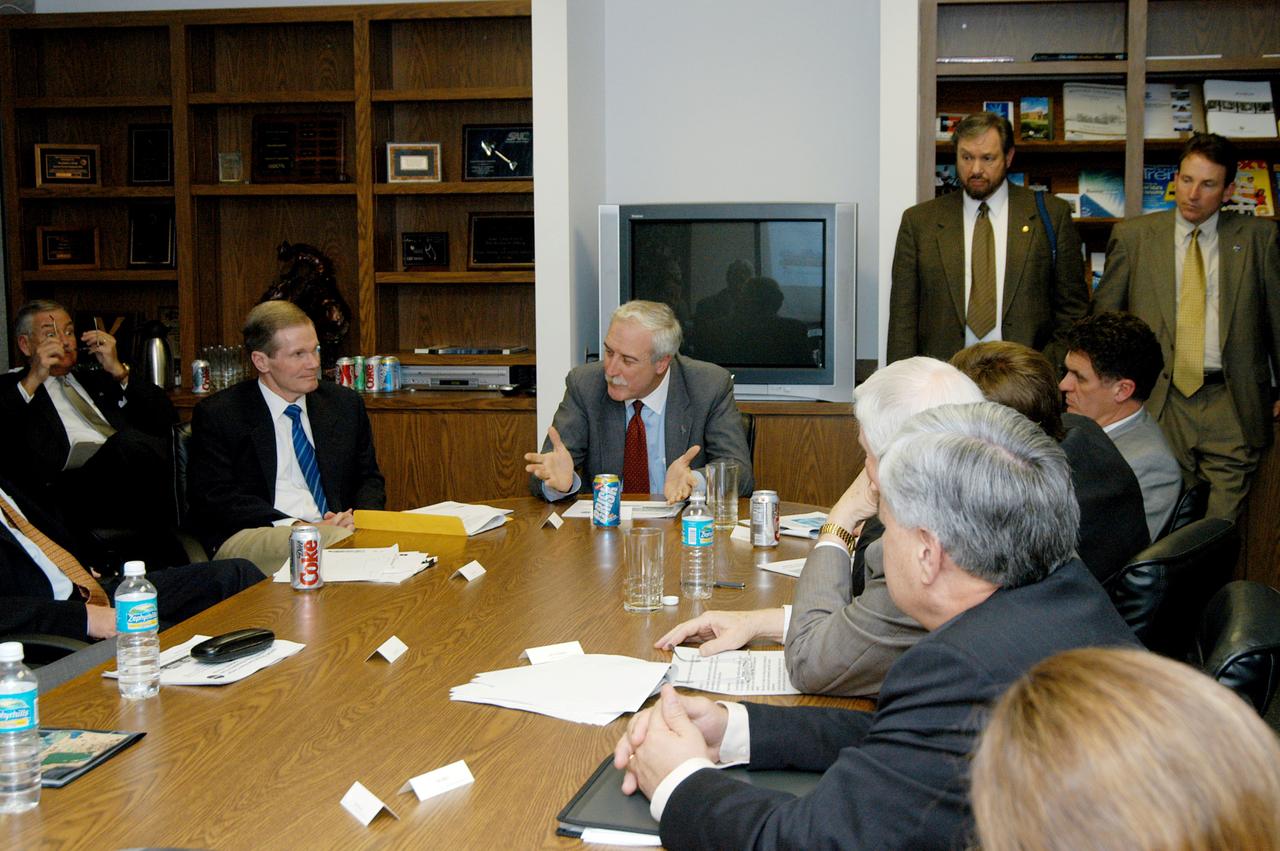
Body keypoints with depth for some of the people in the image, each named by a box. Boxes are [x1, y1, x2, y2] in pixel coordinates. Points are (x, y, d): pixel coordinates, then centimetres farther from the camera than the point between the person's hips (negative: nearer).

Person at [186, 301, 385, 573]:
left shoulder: (345, 404, 17)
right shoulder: (216, 415, 4)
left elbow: (369, 479, 21)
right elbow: (213, 497, -5)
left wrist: (356, 518, -5)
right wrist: (297, 527, -17)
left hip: (335, 528, 5)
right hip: (247, 538, -5)